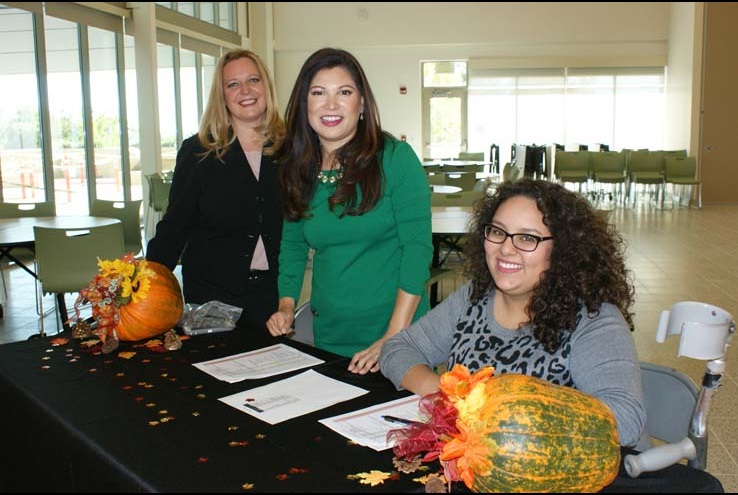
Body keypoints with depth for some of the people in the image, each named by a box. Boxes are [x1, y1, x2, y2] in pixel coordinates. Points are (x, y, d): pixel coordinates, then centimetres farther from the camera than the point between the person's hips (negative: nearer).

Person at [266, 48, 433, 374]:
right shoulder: (297, 168, 2)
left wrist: (394, 337, -20)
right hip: (329, 335, 4)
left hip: (396, 330, -4)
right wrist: (286, 306, -1)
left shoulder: (396, 158, -12)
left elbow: (418, 246, -16)